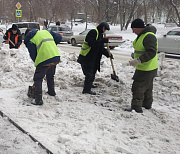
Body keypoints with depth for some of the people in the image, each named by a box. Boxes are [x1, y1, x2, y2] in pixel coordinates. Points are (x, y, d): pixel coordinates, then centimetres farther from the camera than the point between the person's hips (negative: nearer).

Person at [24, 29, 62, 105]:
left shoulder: (29, 40, 3)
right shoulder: (46, 31, 18)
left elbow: (33, 56, 3)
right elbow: (59, 37, 17)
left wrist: (37, 62, 20)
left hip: (44, 59, -6)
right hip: (56, 57, 6)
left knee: (38, 79, 6)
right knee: (50, 76, 30)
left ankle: (38, 99, -2)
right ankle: (51, 91, 46)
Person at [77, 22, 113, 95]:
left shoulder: (100, 34, 16)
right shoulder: (93, 32, -14)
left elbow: (101, 48, 17)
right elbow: (92, 43, -28)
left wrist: (108, 54, 4)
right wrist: (102, 41, -28)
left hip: (93, 58, 10)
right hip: (86, 57, -10)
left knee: (92, 72, 23)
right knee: (89, 73, -10)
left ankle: (89, 84, 43)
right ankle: (87, 89, -6)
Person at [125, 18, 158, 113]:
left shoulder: (149, 36, -24)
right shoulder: (141, 35, 9)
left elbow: (151, 52, -33)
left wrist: (138, 60, -38)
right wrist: (135, 55, 17)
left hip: (146, 69, -11)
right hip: (144, 68, 11)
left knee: (138, 87, -6)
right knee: (147, 87, 22)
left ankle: (136, 107, 1)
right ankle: (147, 104, 37)